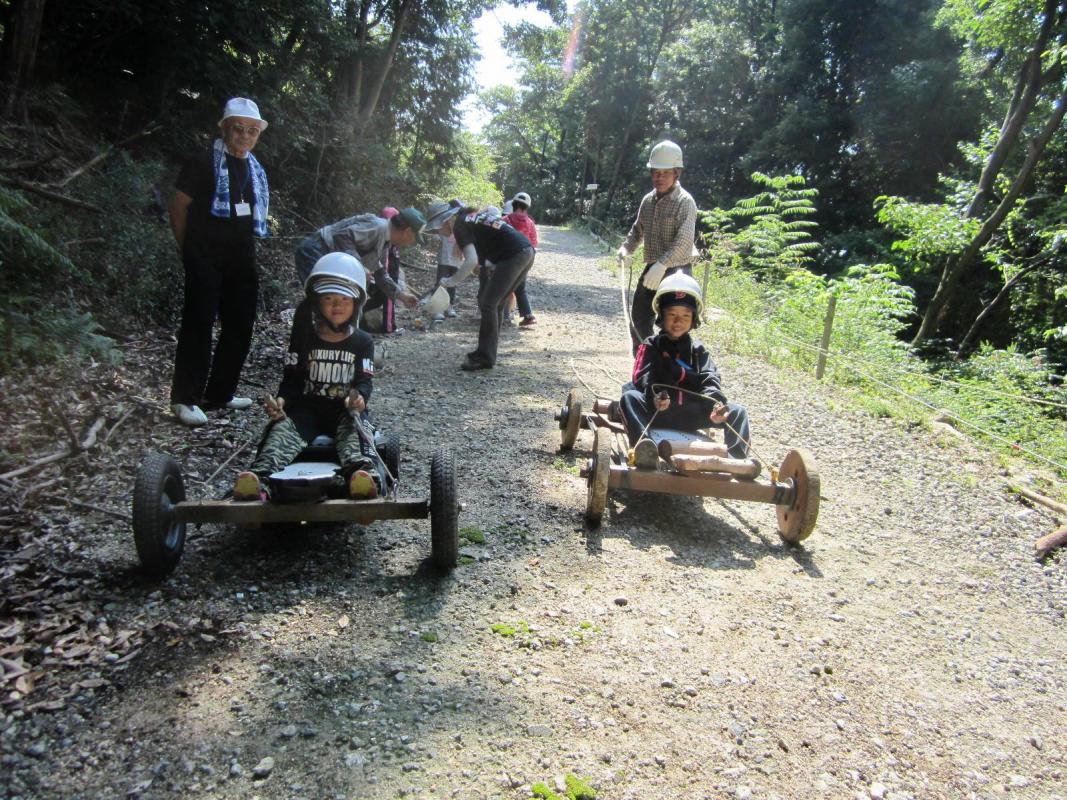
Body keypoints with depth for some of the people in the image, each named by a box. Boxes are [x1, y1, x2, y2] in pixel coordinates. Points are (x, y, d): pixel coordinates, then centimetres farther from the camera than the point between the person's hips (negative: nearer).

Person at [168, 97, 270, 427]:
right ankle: (185, 399, 0)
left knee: (240, 327, 8)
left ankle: (218, 394, 20)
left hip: (242, 260, 7)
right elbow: (178, 207, -3)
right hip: (206, 260, -7)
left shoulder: (256, 171, 14)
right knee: (198, 326, -6)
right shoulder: (203, 163, -5)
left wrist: (246, 247, 16)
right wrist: (190, 251, -1)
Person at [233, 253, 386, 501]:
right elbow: (292, 377, 8)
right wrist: (281, 400, -15)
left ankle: (363, 474, -66)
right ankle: (260, 479, -55)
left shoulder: (362, 342, 8)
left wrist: (359, 398, -27)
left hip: (346, 410, -1)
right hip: (307, 407, 1)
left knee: (355, 432, -35)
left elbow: (364, 380, -1)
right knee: (283, 429, -29)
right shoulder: (305, 337, 11)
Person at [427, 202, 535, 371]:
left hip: (513, 255, -9)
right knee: (495, 304, 14)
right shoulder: (471, 217, 21)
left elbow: (472, 261, -19)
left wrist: (451, 281, -15)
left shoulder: (460, 226, -6)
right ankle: (488, 353, 19)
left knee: (488, 304, -5)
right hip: (527, 251, 9)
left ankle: (484, 358, -3)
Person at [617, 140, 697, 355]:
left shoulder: (685, 202, -12)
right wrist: (626, 249, 0)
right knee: (638, 317, 12)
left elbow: (684, 240, -24)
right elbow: (637, 229, 21)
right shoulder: (648, 200, 9)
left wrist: (662, 264, -35)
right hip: (651, 269, 7)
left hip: (676, 271, -7)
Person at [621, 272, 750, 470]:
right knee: (629, 396, -33)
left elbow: (710, 380, 0)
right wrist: (654, 395, -33)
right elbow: (642, 376, -9)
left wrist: (716, 404, -23)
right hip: (655, 411, -3)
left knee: (738, 412, -12)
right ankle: (643, 449, -53)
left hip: (690, 414, 3)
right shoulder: (651, 346, 7)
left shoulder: (698, 350, 14)